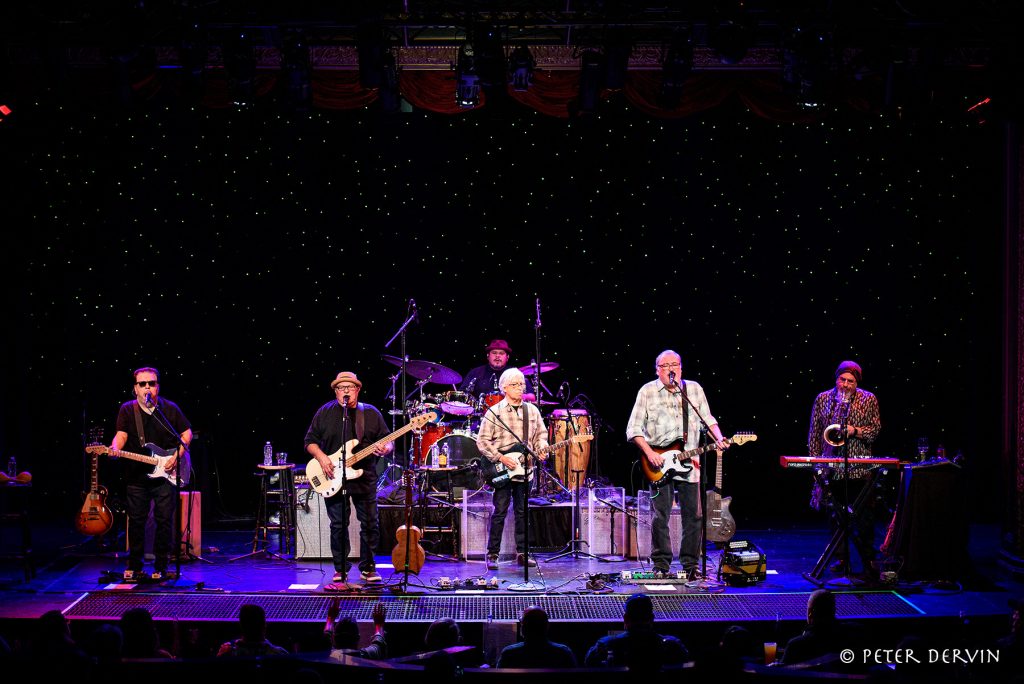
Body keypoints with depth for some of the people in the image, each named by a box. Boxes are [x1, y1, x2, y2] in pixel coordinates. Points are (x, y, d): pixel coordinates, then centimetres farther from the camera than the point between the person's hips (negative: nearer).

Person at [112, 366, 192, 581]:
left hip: (165, 475, 0)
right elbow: (121, 435, -5)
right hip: (136, 476, 0)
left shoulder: (170, 408, 4)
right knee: (136, 521, 6)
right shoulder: (127, 410, 4)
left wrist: (177, 455, -5)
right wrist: (115, 449, -27)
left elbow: (187, 433, 9)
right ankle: (134, 566, 19)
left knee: (164, 520, -1)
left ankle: (160, 567, 10)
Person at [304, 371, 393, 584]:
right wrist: (321, 457, -11)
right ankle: (340, 568, 15)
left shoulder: (371, 413, 5)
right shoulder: (325, 413, 4)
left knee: (370, 524, 1)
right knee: (338, 525, 4)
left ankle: (368, 567, 13)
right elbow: (310, 440, 6)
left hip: (364, 478, 1)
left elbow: (388, 440, 7)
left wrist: (385, 449, -15)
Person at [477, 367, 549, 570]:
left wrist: (541, 449, -4)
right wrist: (500, 458, -15)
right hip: (501, 470, -4)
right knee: (500, 512, -4)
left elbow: (541, 434, 17)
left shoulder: (532, 411, 10)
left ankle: (522, 553, 16)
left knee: (522, 512, 9)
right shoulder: (494, 412, -4)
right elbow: (482, 441, -6)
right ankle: (492, 555, 2)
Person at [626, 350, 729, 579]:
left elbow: (708, 420, 15)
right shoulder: (647, 392, 0)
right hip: (659, 464, -3)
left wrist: (719, 439, -4)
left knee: (694, 515, 2)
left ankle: (690, 564, 13)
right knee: (660, 517, -2)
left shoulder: (694, 389, 9)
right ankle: (661, 564, 8)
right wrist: (649, 453, -12)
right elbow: (633, 429, -1)